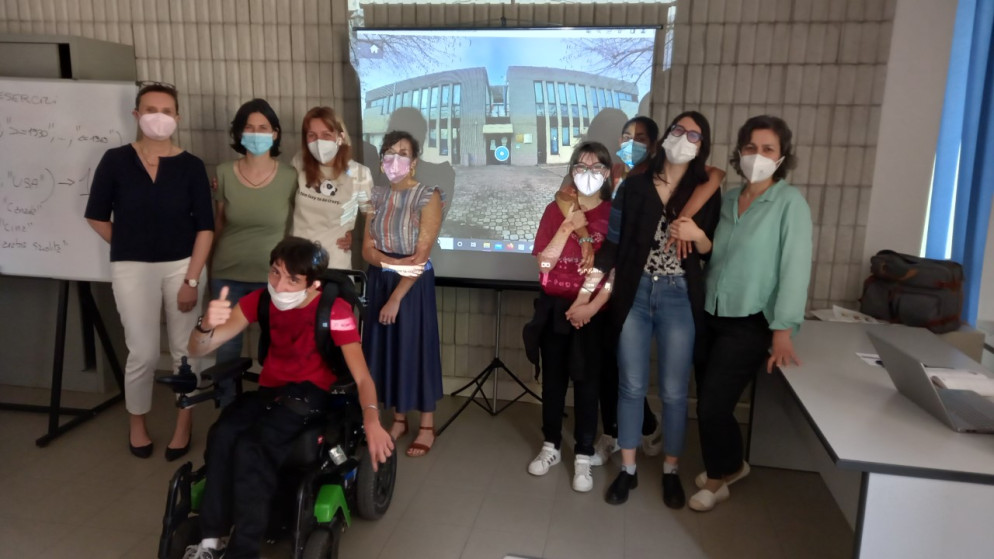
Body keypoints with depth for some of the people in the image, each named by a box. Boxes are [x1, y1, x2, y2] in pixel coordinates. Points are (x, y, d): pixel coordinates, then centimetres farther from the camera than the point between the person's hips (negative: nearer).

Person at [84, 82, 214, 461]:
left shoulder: (191, 166, -3)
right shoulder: (115, 161, -2)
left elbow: (205, 227, -5)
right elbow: (96, 217, 7)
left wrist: (192, 279, -10)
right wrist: (129, 245, 8)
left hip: (182, 266, 0)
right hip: (132, 269, 0)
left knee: (184, 350, 7)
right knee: (143, 354, 1)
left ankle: (184, 423, 25)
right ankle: (137, 423, 26)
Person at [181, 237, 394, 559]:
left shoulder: (335, 311, -15)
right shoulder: (260, 300, -2)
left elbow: (361, 377, -19)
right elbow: (196, 350, -4)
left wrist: (371, 420, -40)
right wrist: (207, 325, -29)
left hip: (311, 393, -4)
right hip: (269, 389, 4)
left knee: (252, 447, -32)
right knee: (222, 434, -29)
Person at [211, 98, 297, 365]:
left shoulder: (290, 177, -7)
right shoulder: (224, 173, -3)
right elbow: (218, 225, 5)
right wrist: (210, 269, 11)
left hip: (272, 275, -1)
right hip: (227, 274, 1)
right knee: (226, 348, 10)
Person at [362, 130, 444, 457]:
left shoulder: (428, 196, -10)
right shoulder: (377, 196, 7)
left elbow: (421, 255, -15)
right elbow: (367, 249, 2)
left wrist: (397, 297, -18)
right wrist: (392, 262, -17)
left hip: (414, 284, -5)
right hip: (379, 281, 5)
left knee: (417, 347, 1)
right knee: (387, 347, 9)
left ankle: (427, 426, 14)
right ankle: (398, 419, 24)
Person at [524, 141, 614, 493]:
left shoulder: (614, 214, -3)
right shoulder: (555, 210, 3)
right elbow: (544, 263, -4)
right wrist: (567, 229, -15)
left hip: (593, 311, -2)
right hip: (554, 307, 2)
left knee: (587, 383, 2)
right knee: (553, 379, 12)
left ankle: (583, 457, 14)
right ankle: (551, 446, 27)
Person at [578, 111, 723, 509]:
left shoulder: (706, 193, 3)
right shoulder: (636, 184, 3)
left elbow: (714, 252, 3)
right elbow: (613, 242, 2)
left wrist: (697, 236, -19)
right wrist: (596, 294, -3)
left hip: (679, 299, 0)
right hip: (634, 294, 1)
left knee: (674, 391, 6)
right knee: (631, 386, 8)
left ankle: (671, 471, 24)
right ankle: (627, 469, 21)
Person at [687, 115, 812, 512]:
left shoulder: (790, 202, -10)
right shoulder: (727, 199, 8)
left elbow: (795, 267, -15)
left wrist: (783, 332, -19)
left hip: (750, 324, -5)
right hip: (710, 316, 5)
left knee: (713, 405, -5)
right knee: (708, 402, 9)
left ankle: (719, 477, 21)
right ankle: (730, 465, 35)